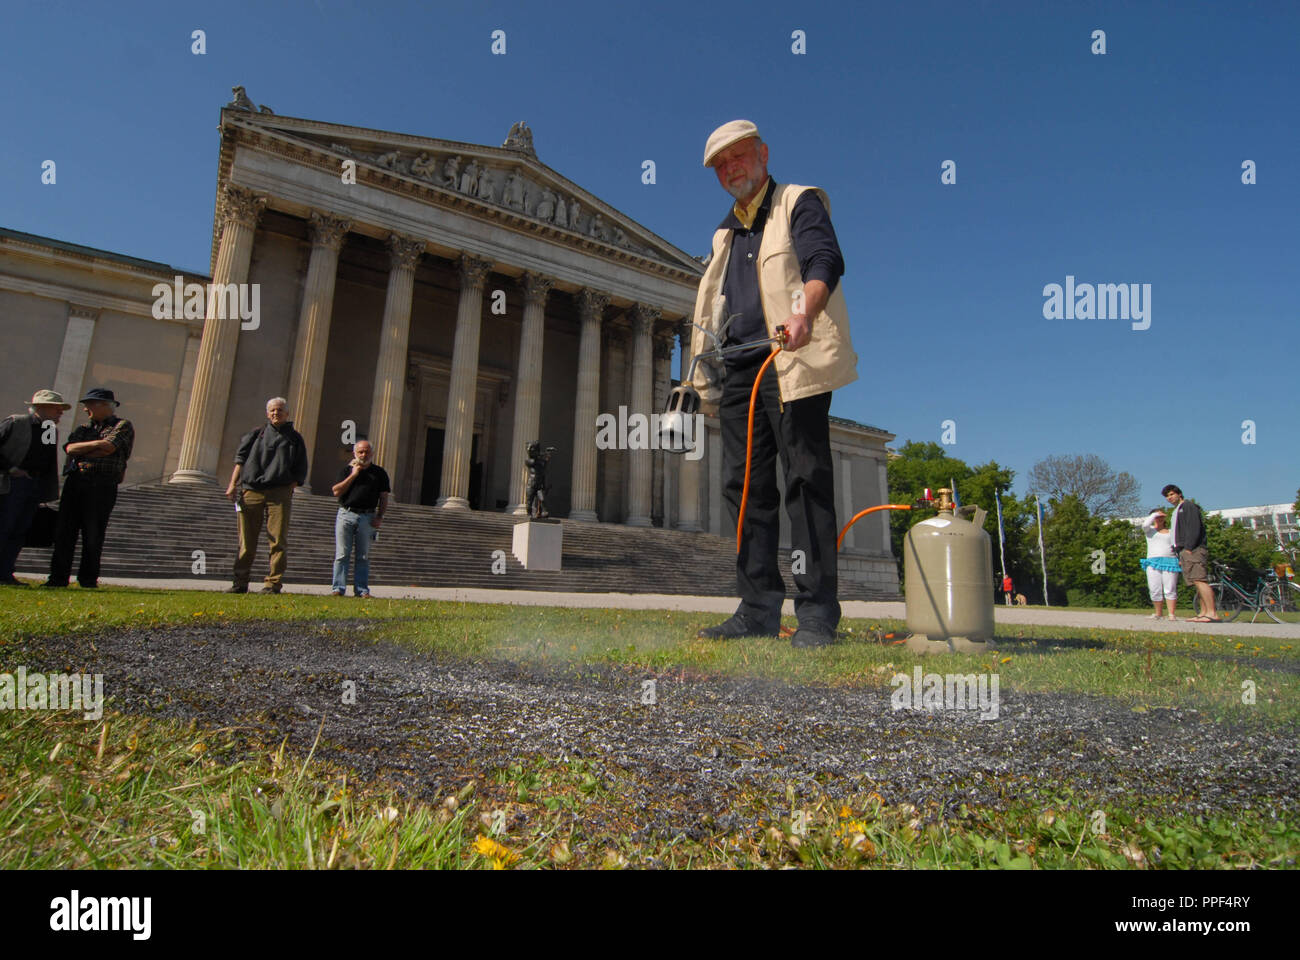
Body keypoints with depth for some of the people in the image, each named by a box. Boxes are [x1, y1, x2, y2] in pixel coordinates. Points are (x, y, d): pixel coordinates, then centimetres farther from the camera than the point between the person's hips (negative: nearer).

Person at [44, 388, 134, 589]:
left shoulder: (123, 426, 5)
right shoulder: (84, 428, 22)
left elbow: (108, 448, -11)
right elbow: (70, 448, 4)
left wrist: (80, 454, 0)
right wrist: (97, 444, -6)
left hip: (102, 487, -6)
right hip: (75, 482, 6)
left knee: (93, 534, -3)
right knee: (64, 531, 2)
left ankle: (88, 578, 6)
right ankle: (58, 577, 8)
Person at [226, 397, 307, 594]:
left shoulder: (295, 439, 13)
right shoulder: (257, 433, 16)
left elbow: (300, 473, 11)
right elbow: (240, 458, 13)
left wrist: (288, 490, -1)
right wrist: (233, 484, 3)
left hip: (279, 493, -1)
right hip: (250, 491, 1)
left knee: (278, 540, -7)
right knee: (246, 541, 3)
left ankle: (274, 583, -2)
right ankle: (240, 583, 10)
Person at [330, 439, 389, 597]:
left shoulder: (379, 472, 10)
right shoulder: (347, 469, 10)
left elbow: (383, 497, 9)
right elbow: (336, 491, -1)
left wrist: (380, 516, -1)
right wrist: (353, 475, -5)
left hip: (367, 517, 0)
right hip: (346, 514, 0)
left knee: (363, 556, 3)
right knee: (341, 554, -1)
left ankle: (362, 589, 7)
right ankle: (338, 588, 2)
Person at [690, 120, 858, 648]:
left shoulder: (799, 203, 9)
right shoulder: (726, 233, 28)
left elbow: (824, 260, -10)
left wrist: (804, 312, -31)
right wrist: (707, 370, 16)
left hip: (790, 361, -6)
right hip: (738, 367, 7)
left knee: (806, 481, -9)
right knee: (745, 486, 0)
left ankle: (816, 612, -5)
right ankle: (759, 610, 5)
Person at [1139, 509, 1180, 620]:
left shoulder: (1171, 532, 20)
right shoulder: (1150, 530, 14)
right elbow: (1145, 524, -10)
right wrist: (1154, 514, 2)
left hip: (1170, 562, 1)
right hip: (1153, 561, -1)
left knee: (1170, 589, -8)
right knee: (1155, 590, -2)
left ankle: (1172, 614, -9)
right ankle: (1158, 614, 8)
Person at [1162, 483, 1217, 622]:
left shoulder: (1188, 506, 1)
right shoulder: (1176, 512, 29)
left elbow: (1194, 527, -12)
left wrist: (1189, 548, -19)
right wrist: (1180, 556, 20)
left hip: (1193, 550, -10)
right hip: (1184, 551, 10)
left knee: (1199, 580, -18)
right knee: (1197, 582, 4)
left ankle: (1212, 613, -24)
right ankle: (1204, 612, 2)